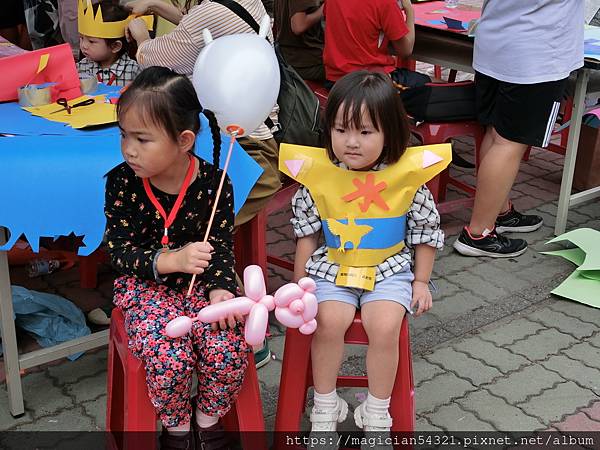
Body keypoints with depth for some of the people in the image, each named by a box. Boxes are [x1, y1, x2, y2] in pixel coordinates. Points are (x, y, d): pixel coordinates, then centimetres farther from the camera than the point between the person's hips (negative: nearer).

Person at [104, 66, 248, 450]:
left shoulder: (213, 183, -12)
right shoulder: (122, 182, -12)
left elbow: (222, 246, -4)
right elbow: (119, 252, -13)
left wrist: (220, 289, -22)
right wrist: (172, 260, -30)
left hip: (201, 283, 1)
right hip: (147, 285, -1)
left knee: (229, 350, -21)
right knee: (169, 358, -25)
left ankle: (207, 416, 13)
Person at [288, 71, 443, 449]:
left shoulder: (407, 177, -12)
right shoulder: (319, 176, -9)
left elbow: (426, 231, 2)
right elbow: (306, 231, 3)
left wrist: (421, 280, 4)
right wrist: (300, 281, 4)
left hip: (390, 269, -1)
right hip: (332, 267, 1)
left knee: (384, 326, -23)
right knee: (329, 321, -23)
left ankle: (377, 413, 1)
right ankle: (326, 405, 1)